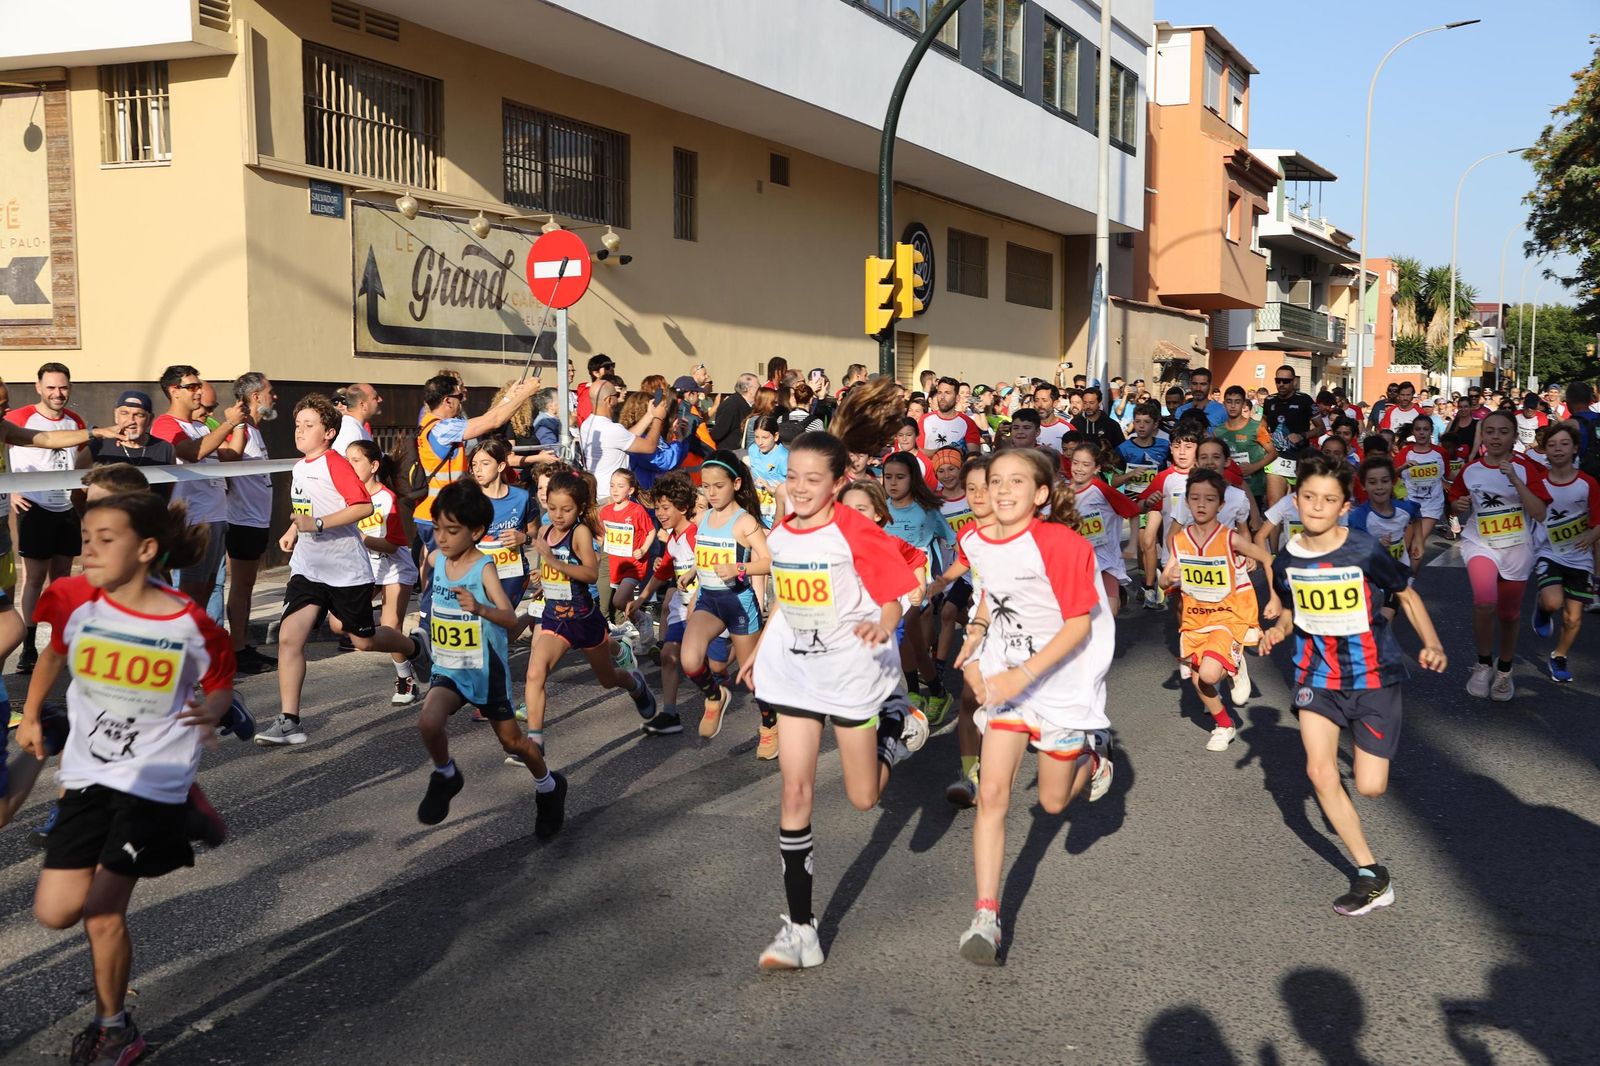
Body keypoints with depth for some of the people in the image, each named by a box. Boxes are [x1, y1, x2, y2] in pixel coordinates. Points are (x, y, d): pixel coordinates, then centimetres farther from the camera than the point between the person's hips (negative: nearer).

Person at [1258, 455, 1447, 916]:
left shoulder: (1366, 552, -17)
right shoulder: (1287, 560, -5)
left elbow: (1407, 596, -1)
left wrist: (1432, 644, -15)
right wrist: (1277, 631, -10)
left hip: (1374, 675, -3)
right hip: (1318, 675, 3)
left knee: (1370, 788, -3)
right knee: (1319, 772, -13)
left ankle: (1366, 750, 37)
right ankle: (1371, 875, 0)